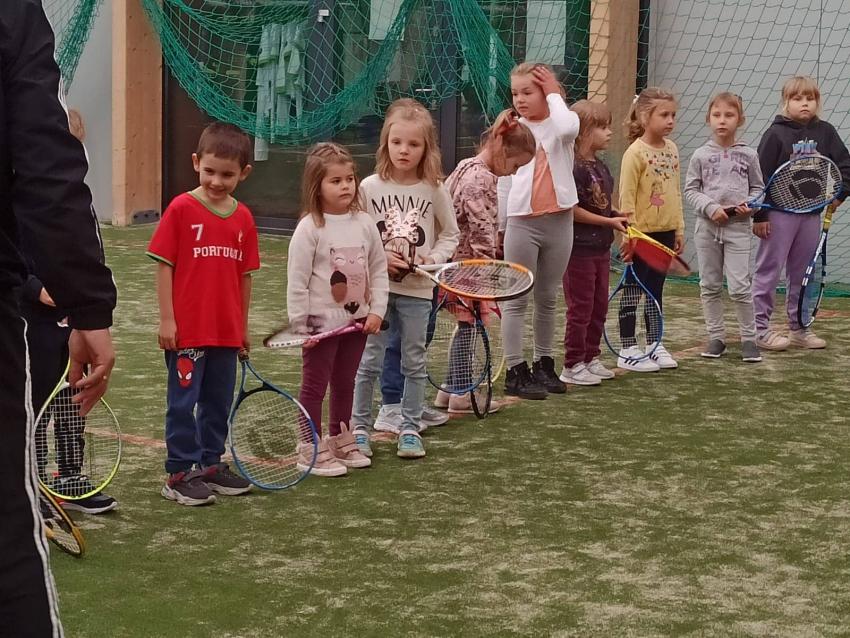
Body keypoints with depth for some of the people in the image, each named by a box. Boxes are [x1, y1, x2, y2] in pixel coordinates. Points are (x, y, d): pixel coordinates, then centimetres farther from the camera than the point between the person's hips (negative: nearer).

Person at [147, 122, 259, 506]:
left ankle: (210, 464, 28)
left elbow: (244, 275, 11)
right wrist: (166, 319, -11)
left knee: (219, 402, 15)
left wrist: (243, 325, 15)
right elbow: (164, 266, -8)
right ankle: (180, 474, 10)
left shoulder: (243, 218, 5)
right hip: (187, 330, -5)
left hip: (227, 331, 5)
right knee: (183, 402, 2)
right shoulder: (181, 209, -8)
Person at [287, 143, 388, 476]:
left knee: (345, 384, 17)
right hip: (321, 323, -5)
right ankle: (312, 451, 10)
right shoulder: (310, 228, -13)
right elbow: (297, 280, -12)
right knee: (314, 386, 3)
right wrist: (300, 325, -13)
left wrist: (377, 310, -1)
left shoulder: (365, 224, 2)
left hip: (357, 320, 5)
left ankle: (341, 442, 30)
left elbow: (379, 270, 8)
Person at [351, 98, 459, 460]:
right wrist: (380, 258, -14)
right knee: (369, 361, 3)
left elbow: (450, 235, 8)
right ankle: (360, 427, 13)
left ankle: (410, 428, 17)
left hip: (417, 290, 1)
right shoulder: (370, 187, -4)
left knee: (414, 362, 8)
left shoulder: (434, 190, -2)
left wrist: (433, 259, -9)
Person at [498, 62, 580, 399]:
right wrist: (501, 226, 5)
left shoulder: (563, 121, 1)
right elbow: (504, 180, 6)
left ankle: (543, 365, 24)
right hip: (522, 222, -1)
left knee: (548, 297, 13)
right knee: (516, 299, 1)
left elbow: (566, 128, -26)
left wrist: (554, 94, -11)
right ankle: (515, 371, 5)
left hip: (559, 221, 1)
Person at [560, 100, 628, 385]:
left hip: (601, 247, 9)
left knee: (599, 307, 15)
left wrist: (618, 219, 2)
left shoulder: (600, 167, 12)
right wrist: (608, 221, -16)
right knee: (580, 309, -2)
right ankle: (572, 366, 7)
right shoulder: (574, 168, -17)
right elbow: (572, 209, -21)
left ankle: (591, 359, 26)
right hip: (579, 247, -9)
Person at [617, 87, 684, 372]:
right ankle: (627, 351, 8)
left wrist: (679, 228, 13)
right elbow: (626, 197, -15)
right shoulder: (635, 152, -14)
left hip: (665, 232, 7)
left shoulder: (671, 149, 8)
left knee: (656, 289, 15)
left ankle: (655, 344, 23)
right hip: (642, 233, -7)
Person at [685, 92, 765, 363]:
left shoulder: (748, 155, 3)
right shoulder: (701, 155, 3)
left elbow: (758, 188, 11)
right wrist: (710, 207, -12)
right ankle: (716, 337, 18)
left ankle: (748, 338, 5)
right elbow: (691, 190, 3)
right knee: (709, 286, 7)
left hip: (738, 227, -2)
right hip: (707, 227, 2)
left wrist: (750, 204, -10)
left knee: (739, 287, -7)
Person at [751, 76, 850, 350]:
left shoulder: (825, 132, 5)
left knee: (803, 274, 11)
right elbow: (760, 176, -9)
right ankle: (760, 328, 4)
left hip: (811, 212, 5)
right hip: (779, 212, -5)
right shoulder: (776, 134, -7)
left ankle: (799, 328, 19)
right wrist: (759, 215, -11)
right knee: (768, 271, 0)